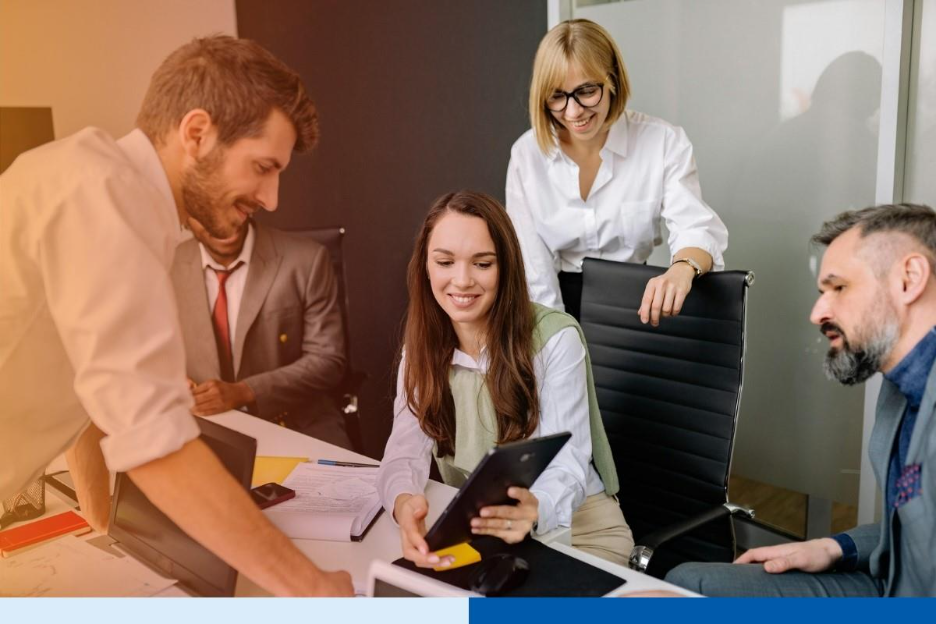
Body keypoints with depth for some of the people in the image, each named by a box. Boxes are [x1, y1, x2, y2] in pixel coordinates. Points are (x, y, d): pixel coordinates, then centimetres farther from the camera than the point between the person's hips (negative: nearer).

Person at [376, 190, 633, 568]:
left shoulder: (556, 338, -16)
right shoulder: (422, 346, -3)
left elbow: (567, 464, -22)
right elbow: (406, 449, -15)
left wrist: (534, 510, -46)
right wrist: (404, 503, -39)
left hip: (576, 529, -3)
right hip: (475, 530, 4)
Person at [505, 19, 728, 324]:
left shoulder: (664, 143, -7)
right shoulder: (526, 154, -5)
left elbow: (696, 229, -16)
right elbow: (530, 261, -5)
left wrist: (683, 269, -39)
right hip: (559, 305, 0)